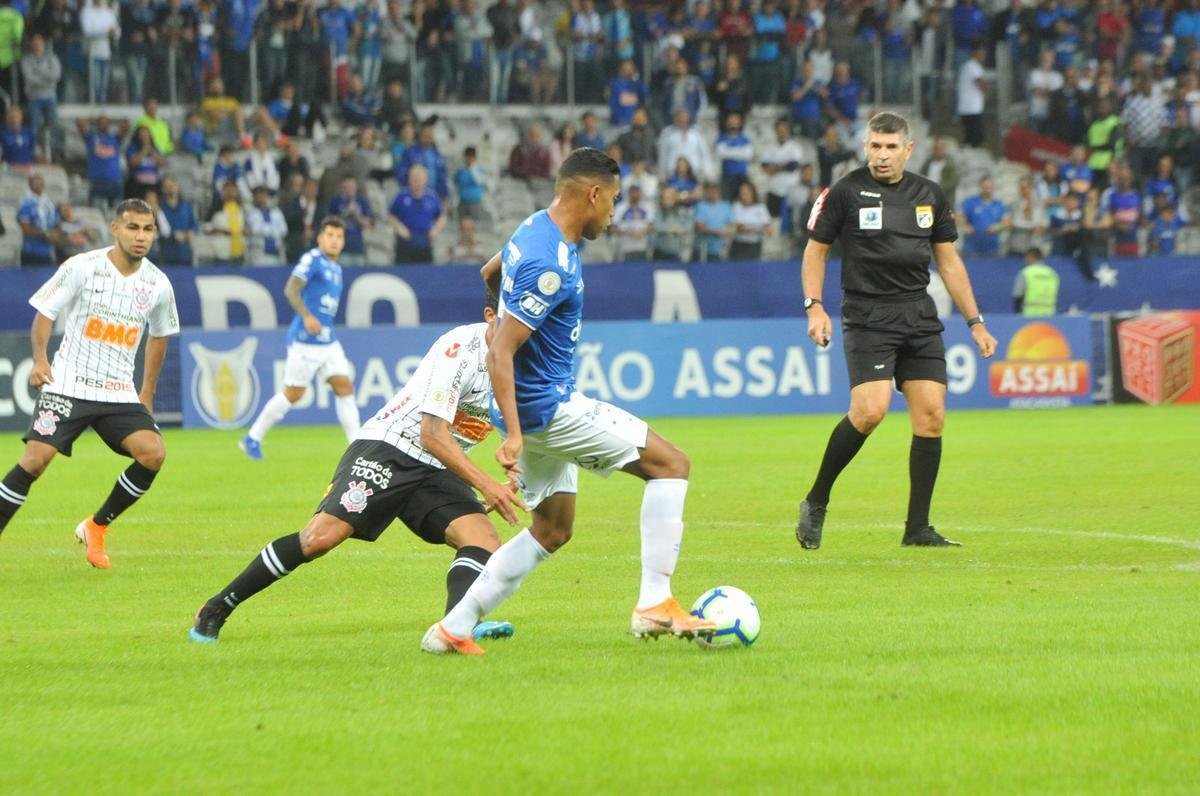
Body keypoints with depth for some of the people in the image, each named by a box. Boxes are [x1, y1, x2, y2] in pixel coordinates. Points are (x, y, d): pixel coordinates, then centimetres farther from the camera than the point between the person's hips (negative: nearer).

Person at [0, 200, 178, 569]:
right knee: (36, 459, -17)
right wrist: (40, 360, -14)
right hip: (68, 385, -3)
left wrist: (147, 393, 21)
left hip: (119, 393, 3)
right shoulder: (81, 267, -8)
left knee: (153, 454, -16)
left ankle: (96, 527, 4)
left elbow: (158, 335, 20)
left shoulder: (158, 284, 3)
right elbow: (45, 311, 1)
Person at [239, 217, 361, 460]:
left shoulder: (336, 269, 17)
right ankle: (253, 438, 12)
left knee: (345, 387, -2)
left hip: (328, 341, 8)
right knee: (293, 393, -2)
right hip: (305, 340, -8)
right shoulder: (312, 259, -9)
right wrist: (306, 316, -33)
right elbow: (291, 289, -21)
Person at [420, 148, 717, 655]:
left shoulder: (537, 228, 7)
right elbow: (500, 352, -27)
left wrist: (505, 315, 42)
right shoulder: (551, 264, -24)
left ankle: (454, 627, 13)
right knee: (671, 464, -5)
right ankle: (654, 605, -9)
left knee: (552, 530, 17)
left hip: (539, 407, 10)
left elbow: (489, 274, 27)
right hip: (547, 405, -10)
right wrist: (513, 435, -30)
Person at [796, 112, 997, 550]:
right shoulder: (845, 192, -2)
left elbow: (949, 262, 17)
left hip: (919, 315, 5)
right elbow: (815, 250, 5)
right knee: (869, 411, -20)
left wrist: (975, 322, 14)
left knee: (931, 415, -4)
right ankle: (816, 501, -2)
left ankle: (917, 528, 3)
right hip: (867, 316, -5)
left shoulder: (930, 195, 10)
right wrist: (815, 307, -9)